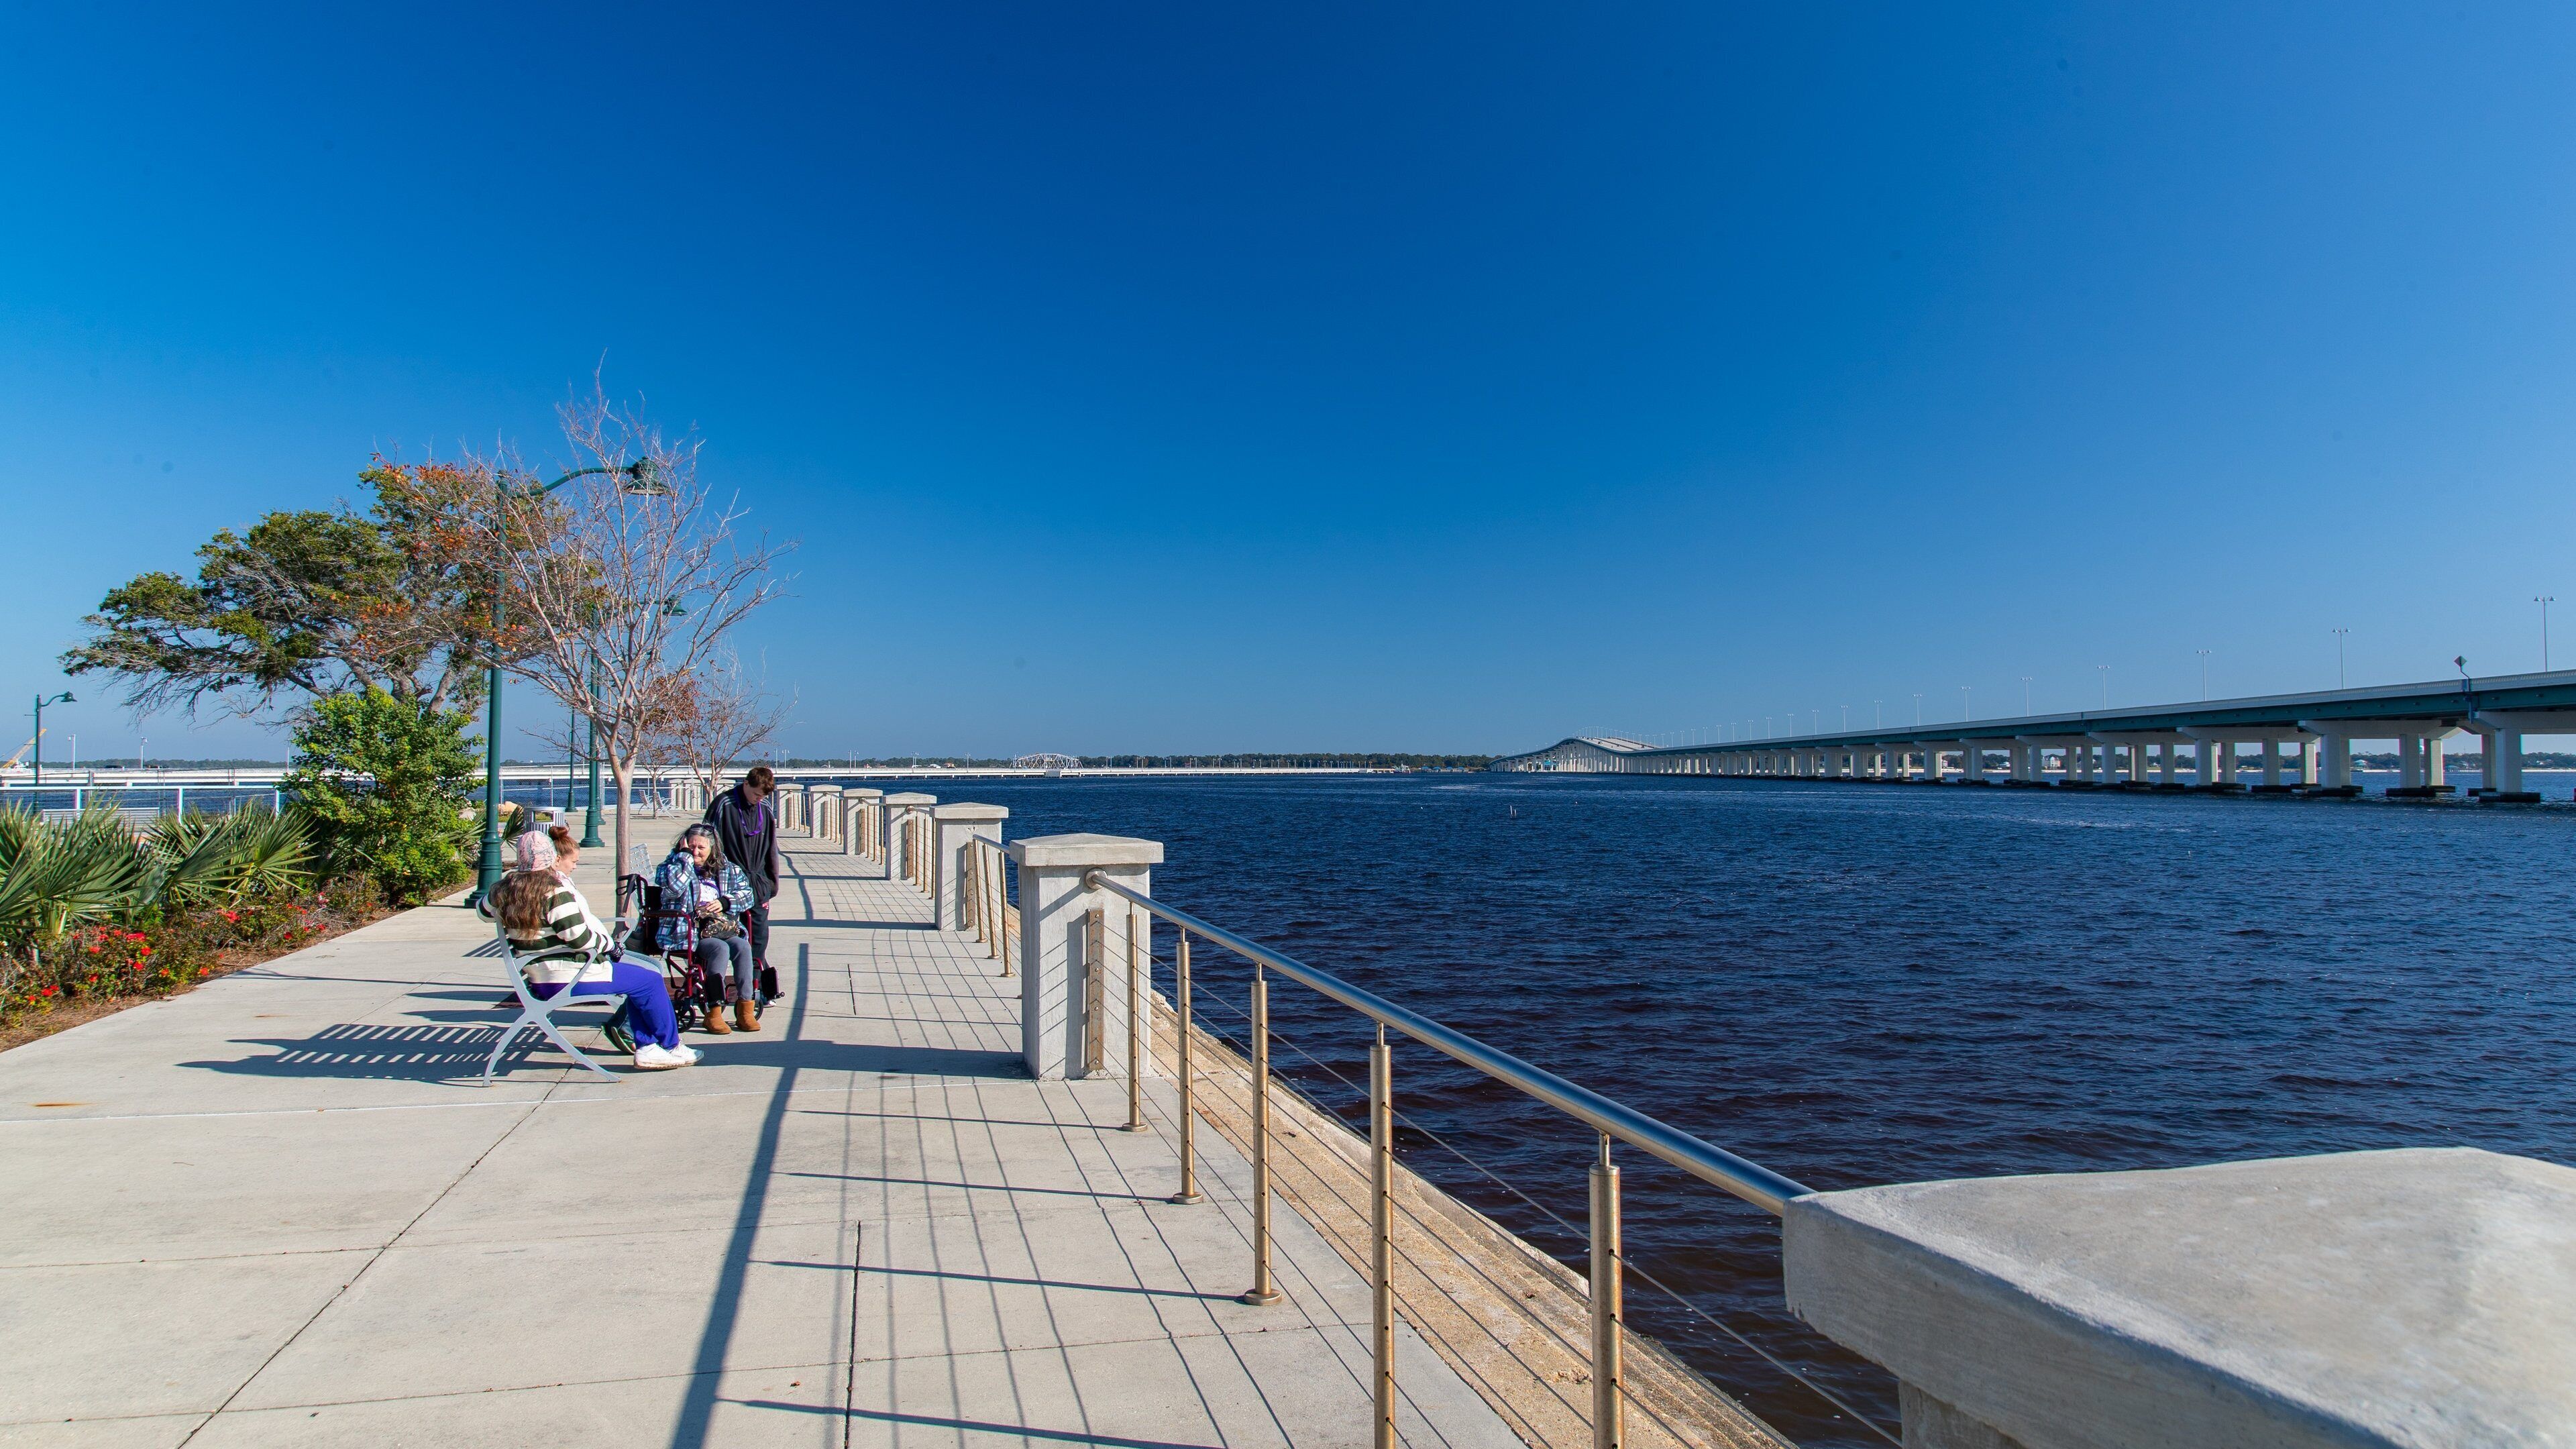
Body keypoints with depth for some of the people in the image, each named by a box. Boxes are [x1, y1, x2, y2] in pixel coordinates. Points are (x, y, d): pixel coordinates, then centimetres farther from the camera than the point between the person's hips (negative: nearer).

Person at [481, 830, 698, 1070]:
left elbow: (483, 910, 26)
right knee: (650, 980, 1)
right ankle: (671, 1047, 13)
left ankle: (647, 1048, 14)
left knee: (639, 977, 20)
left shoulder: (506, 890, 4)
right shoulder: (556, 891, -21)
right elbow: (578, 938, -25)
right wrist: (609, 944, -7)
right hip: (572, 979, -10)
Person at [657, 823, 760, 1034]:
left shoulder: (727, 868, 16)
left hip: (722, 928, 4)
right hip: (688, 932, -4)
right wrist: (684, 854, -9)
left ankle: (746, 1008, -26)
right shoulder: (674, 865, 6)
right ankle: (713, 1013, -29)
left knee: (743, 947, -27)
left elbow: (747, 893, 12)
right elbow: (674, 886, -17)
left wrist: (725, 902, -6)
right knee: (721, 949, -32)